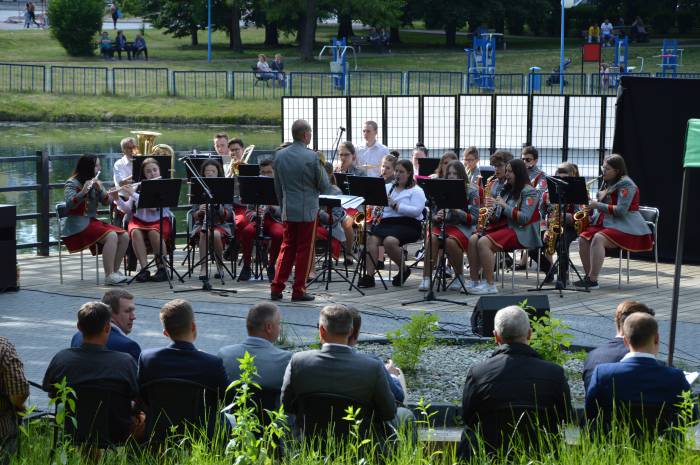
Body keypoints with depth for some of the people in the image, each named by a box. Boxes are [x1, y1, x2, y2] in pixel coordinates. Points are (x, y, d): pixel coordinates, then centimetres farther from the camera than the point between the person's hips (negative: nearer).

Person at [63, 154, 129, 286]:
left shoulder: (95, 182, 15)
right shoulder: (72, 184, -7)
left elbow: (106, 202, 5)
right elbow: (69, 204, -23)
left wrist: (100, 189, -14)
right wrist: (83, 192, -38)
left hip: (92, 221, 8)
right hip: (77, 225, -8)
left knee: (124, 236, -12)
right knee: (111, 235, -29)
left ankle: (115, 271, -2)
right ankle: (109, 275, -29)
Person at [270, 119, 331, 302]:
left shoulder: (279, 155, 2)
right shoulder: (312, 157, -14)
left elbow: (277, 186, 10)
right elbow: (324, 186, -7)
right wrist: (322, 169, 10)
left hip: (288, 211, 5)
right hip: (307, 210, -5)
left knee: (287, 248, 13)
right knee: (304, 251, 4)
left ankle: (276, 288, 9)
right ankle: (299, 290, 6)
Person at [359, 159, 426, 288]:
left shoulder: (416, 191, 5)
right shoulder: (388, 187, 23)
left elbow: (417, 211, -11)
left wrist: (395, 205, -17)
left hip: (407, 224, -5)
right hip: (386, 222, 5)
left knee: (389, 241, -34)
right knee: (371, 238, -26)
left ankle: (404, 270, -8)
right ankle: (369, 276, -29)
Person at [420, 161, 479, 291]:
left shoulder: (471, 192, 2)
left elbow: (473, 218, -5)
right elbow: (433, 214, 14)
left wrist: (456, 211, -19)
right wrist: (436, 217, -10)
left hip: (462, 226, -3)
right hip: (442, 224, 3)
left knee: (450, 241, -36)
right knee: (431, 239, -31)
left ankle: (459, 277, -13)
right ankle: (426, 278, -29)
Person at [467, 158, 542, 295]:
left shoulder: (529, 192, -5)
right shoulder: (507, 190, 20)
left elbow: (524, 218, -17)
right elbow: (499, 216, 19)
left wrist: (504, 206, -18)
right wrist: (491, 213, -4)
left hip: (519, 232, -8)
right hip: (502, 226, 8)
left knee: (483, 242, -29)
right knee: (473, 240, -15)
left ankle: (490, 285, -25)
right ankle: (474, 282, -16)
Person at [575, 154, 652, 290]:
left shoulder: (626, 185, -11)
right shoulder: (609, 184, 18)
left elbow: (621, 210, -20)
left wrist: (598, 205, -17)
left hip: (626, 228, -9)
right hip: (607, 223, 9)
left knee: (598, 238, -32)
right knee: (583, 238, -11)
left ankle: (593, 281, -33)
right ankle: (588, 276, -8)